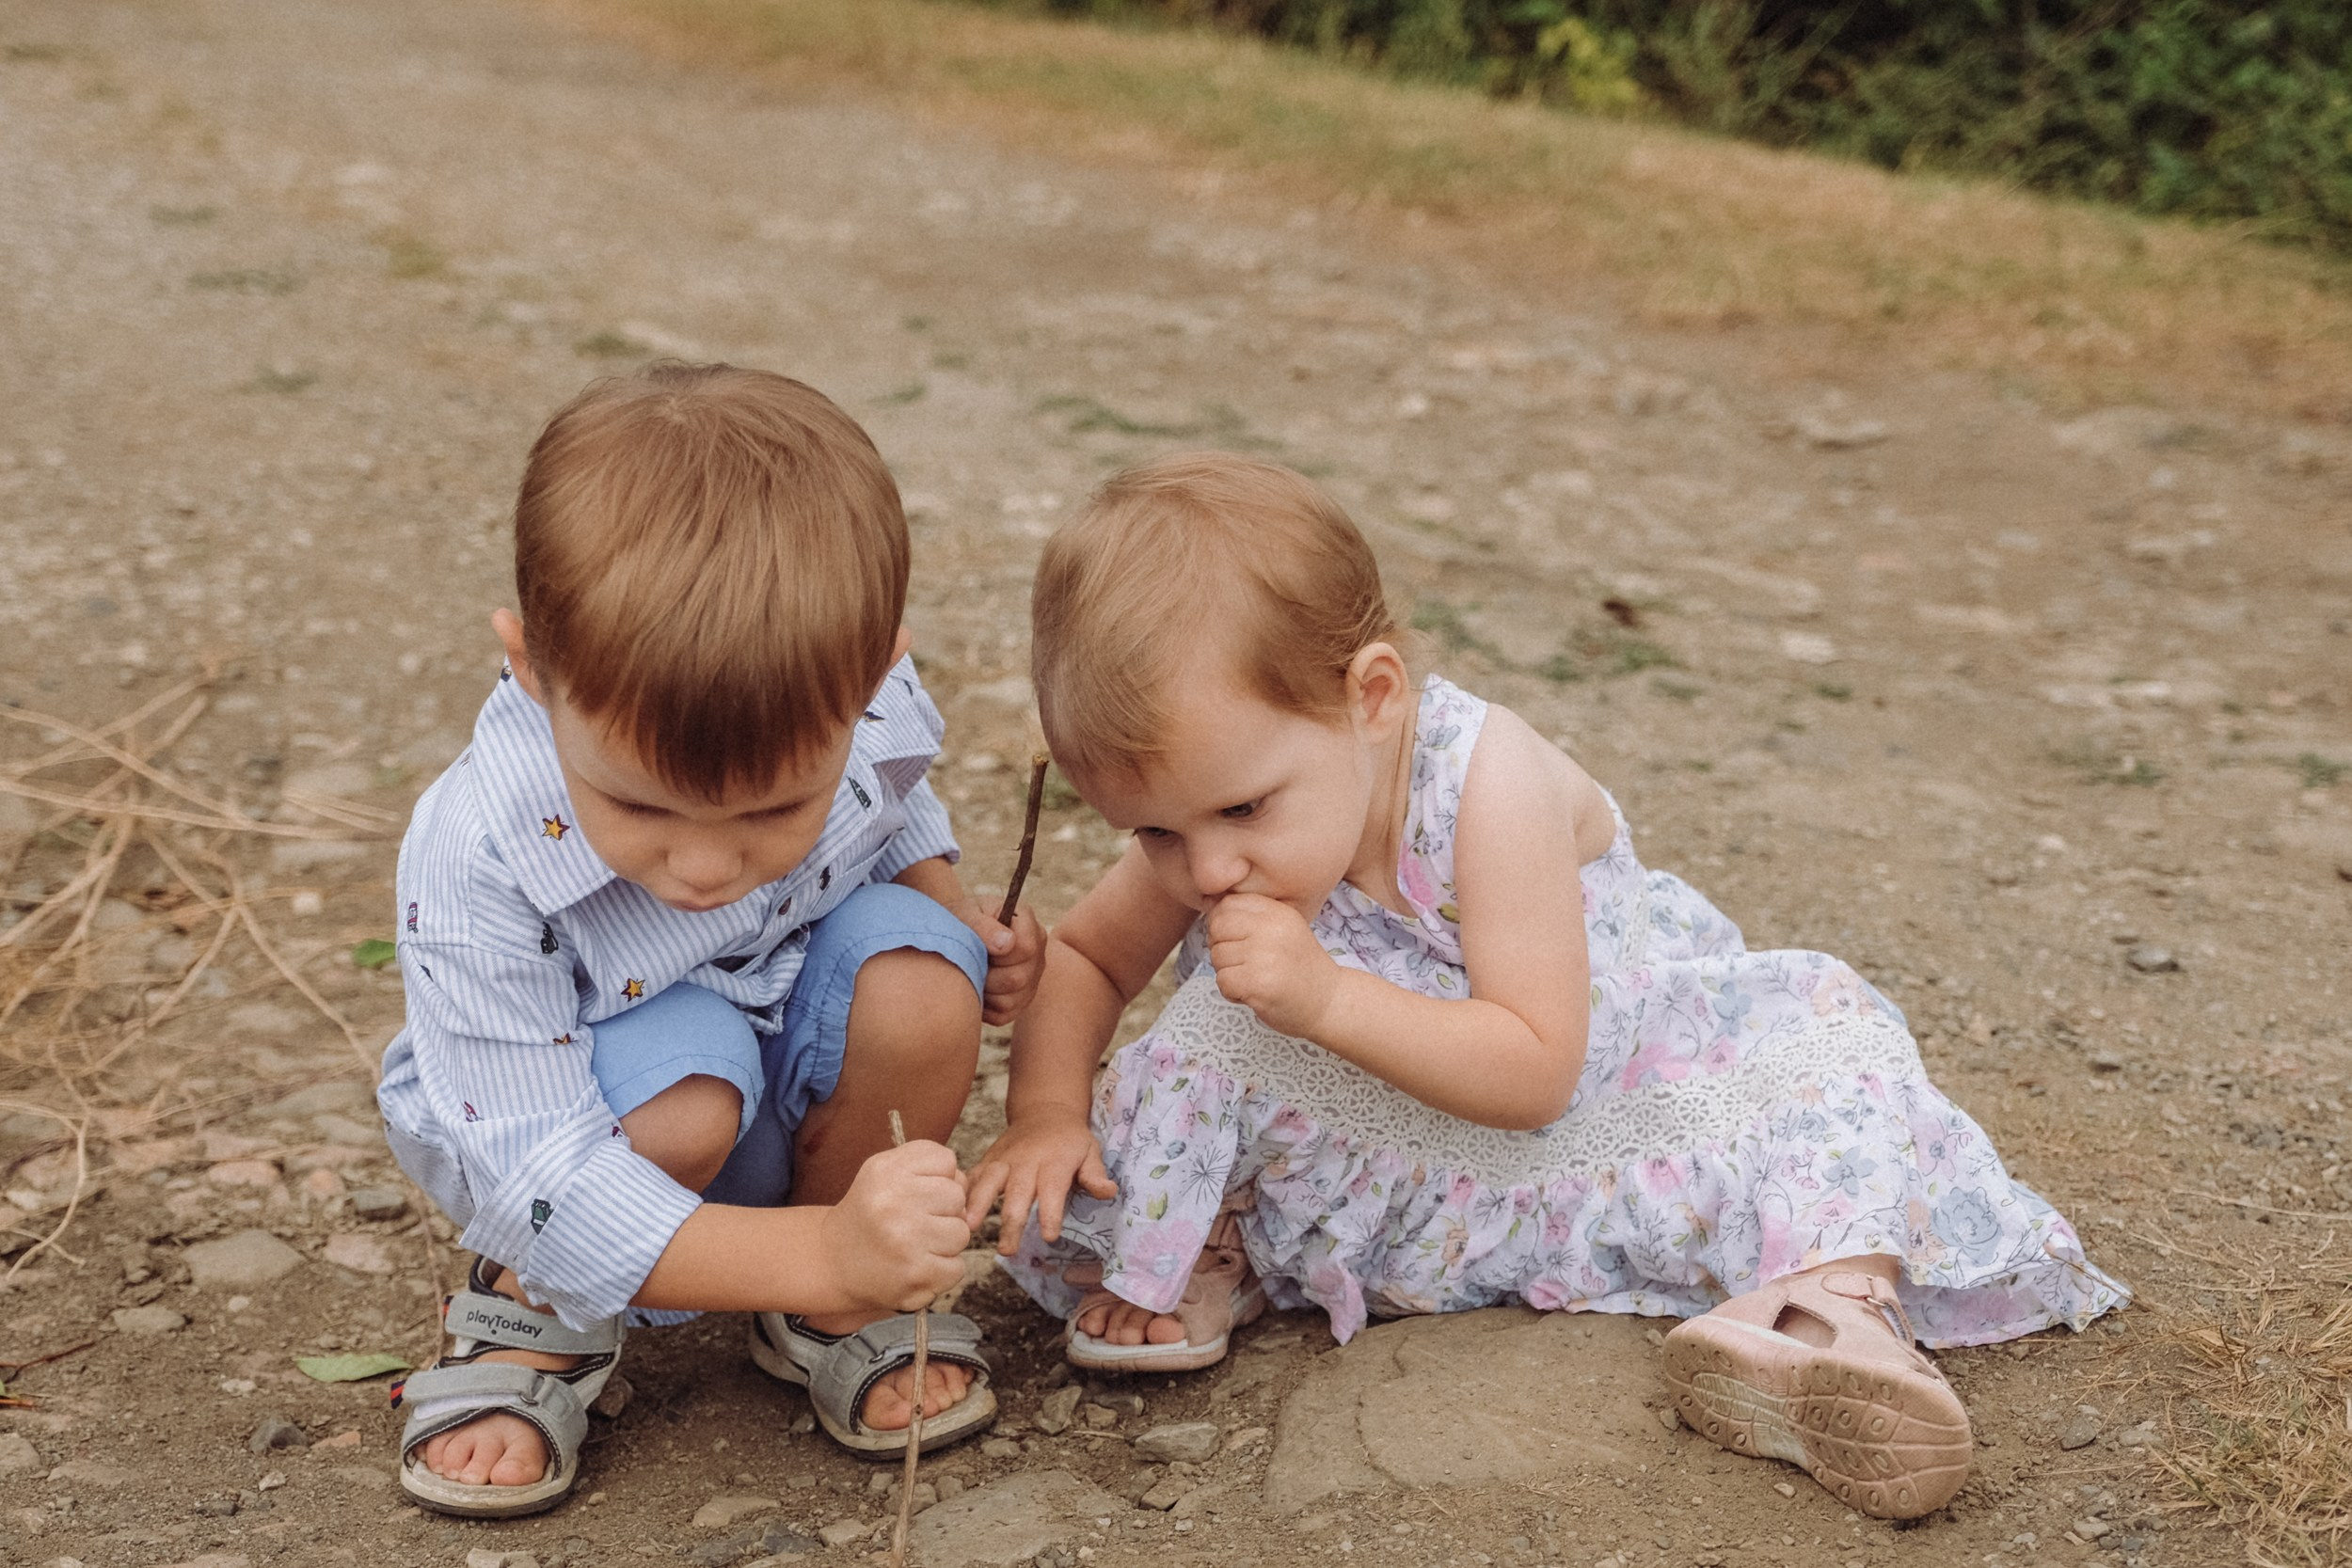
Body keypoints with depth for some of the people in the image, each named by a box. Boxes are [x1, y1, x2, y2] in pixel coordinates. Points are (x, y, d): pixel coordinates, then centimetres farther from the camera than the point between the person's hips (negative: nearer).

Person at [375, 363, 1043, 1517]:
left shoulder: (855, 714, -24)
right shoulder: (477, 868, -37)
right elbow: (540, 1184, -35)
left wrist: (965, 926, -15)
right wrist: (823, 1251, -45)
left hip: (802, 1061, 4)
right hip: (580, 1128, -4)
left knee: (920, 977, -27)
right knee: (682, 1088, -36)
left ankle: (829, 1322, -1)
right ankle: (536, 1312, -2)